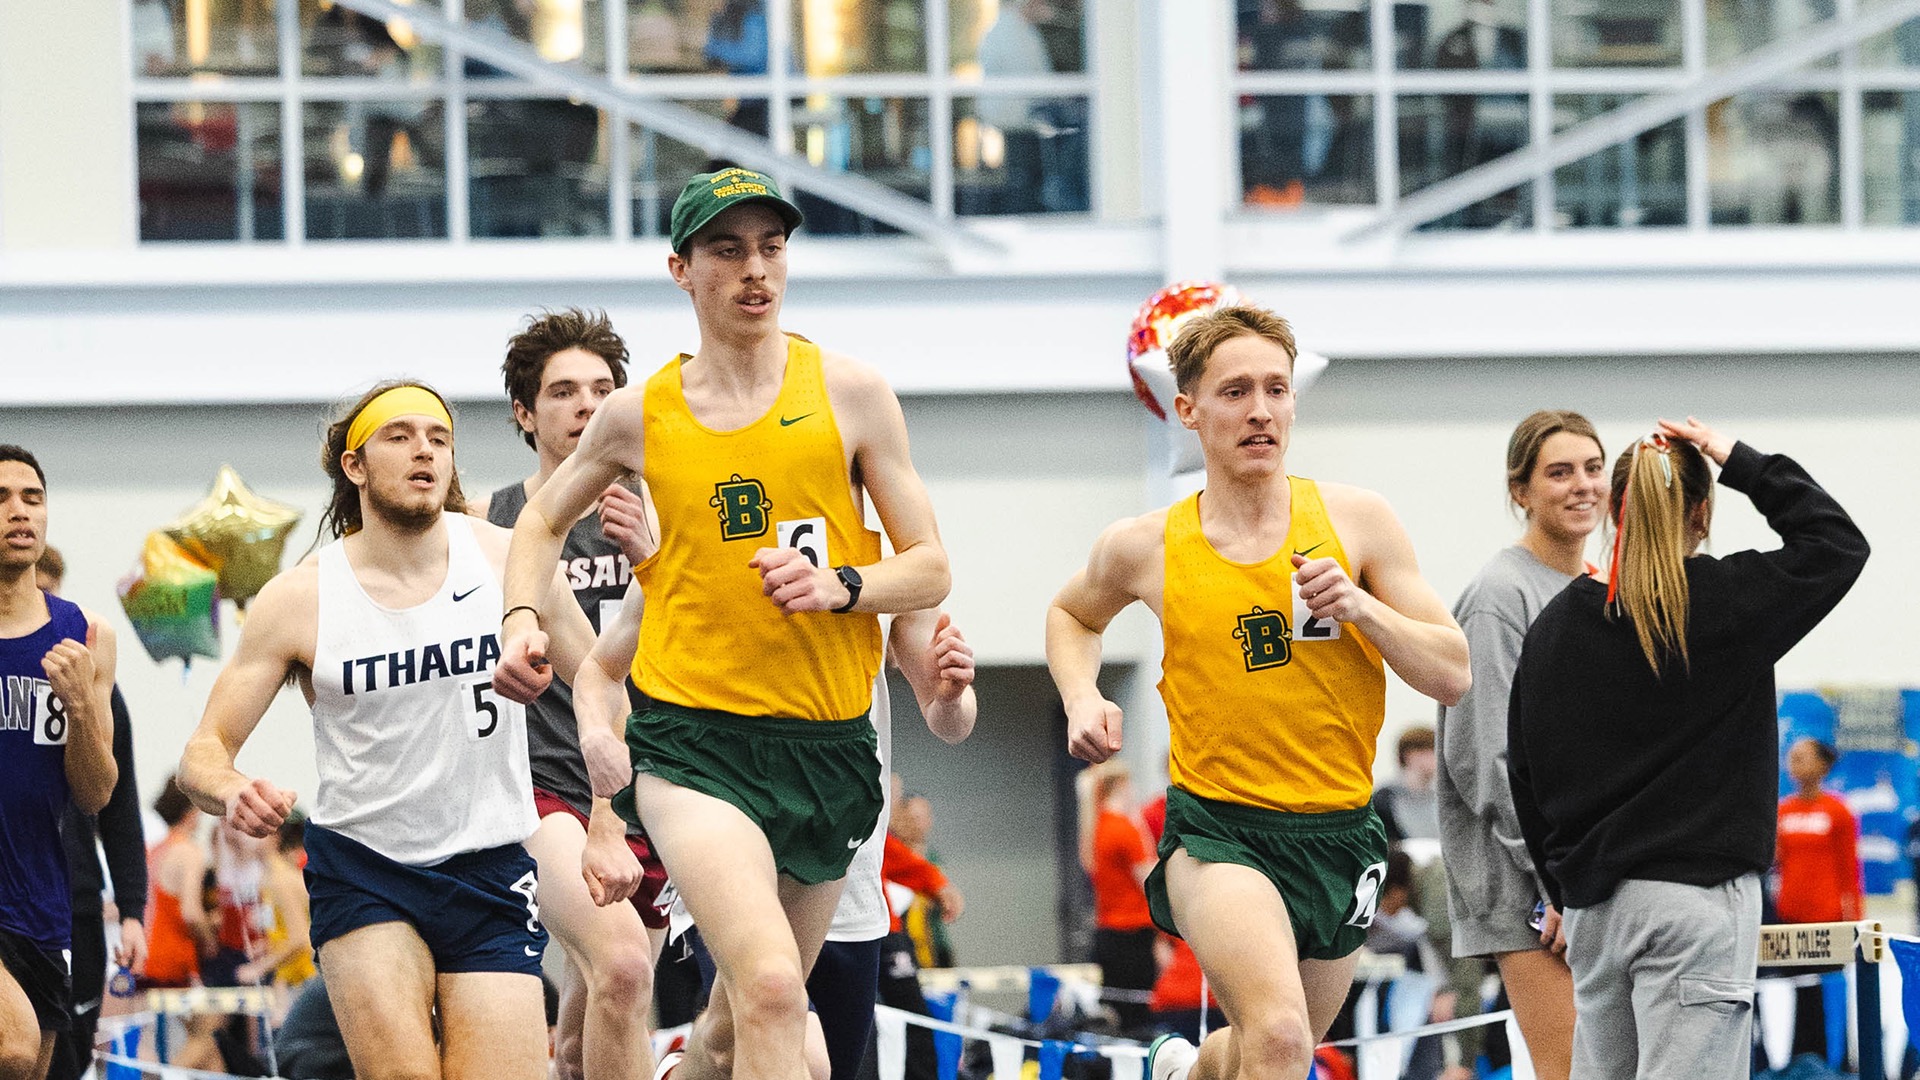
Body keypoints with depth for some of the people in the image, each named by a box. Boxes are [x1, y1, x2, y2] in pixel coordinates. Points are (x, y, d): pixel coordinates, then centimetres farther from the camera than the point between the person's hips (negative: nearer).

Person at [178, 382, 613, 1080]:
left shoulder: (509, 562, -3)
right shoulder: (297, 600, -7)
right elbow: (203, 751, -4)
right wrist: (233, 793, -28)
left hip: (491, 871, 1)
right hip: (361, 867, -1)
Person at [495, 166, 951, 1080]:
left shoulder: (849, 394, 2)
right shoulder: (639, 415, 5)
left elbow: (929, 569, 4)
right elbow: (543, 521, 23)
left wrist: (840, 586, -15)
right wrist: (521, 618, 5)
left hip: (829, 745, 2)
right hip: (692, 737, -2)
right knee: (770, 989, -25)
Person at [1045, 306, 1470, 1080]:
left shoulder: (1355, 521, -3)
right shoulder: (1144, 549, -3)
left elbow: (1452, 674, -2)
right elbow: (1072, 616, 21)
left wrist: (1359, 606, -18)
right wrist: (1082, 697, 1)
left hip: (1339, 835, 3)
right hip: (1217, 831, -3)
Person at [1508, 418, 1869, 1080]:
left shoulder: (1553, 625, 7)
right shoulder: (1725, 600, -6)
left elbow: (1524, 776, 13)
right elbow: (1839, 542, 7)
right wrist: (1742, 465, 8)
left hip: (1593, 904, 5)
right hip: (1698, 896, -5)